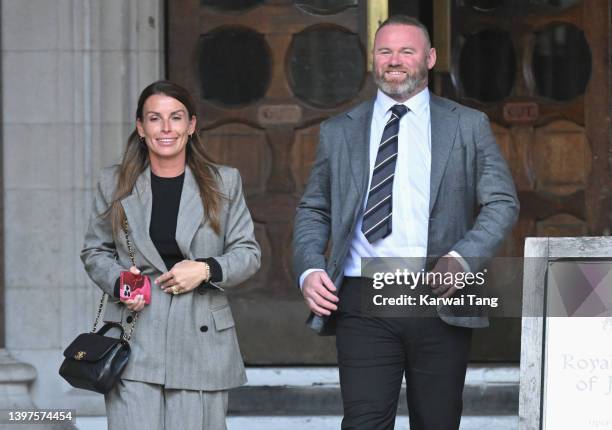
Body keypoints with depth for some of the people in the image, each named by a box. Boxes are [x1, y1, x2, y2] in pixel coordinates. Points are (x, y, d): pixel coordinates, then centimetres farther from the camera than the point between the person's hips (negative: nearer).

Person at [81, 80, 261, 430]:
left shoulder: (224, 183, 9)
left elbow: (248, 253, 9)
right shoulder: (114, 184, 10)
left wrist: (207, 270, -10)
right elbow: (94, 251, 17)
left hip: (201, 341, 0)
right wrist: (118, 282, -4)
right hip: (134, 343, 0)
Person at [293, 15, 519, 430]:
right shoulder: (339, 132, 14)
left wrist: (463, 258, -13)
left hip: (440, 301, 0)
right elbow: (314, 209, 16)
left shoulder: (469, 126, 9)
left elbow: (502, 202, 4)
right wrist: (310, 269, -3)